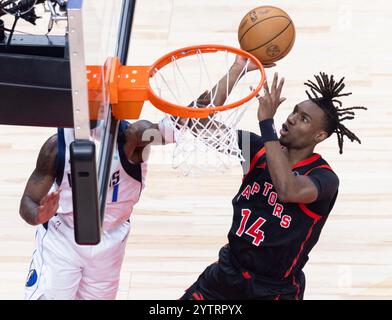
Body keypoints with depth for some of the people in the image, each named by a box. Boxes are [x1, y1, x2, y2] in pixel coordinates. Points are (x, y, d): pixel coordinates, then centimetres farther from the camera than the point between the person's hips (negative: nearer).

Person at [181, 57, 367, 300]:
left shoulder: (324, 177, -17)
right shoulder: (261, 149, -2)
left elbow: (289, 190, -40)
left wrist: (267, 121, -35)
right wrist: (238, 69, -16)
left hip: (275, 290, -5)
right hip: (228, 272, 5)